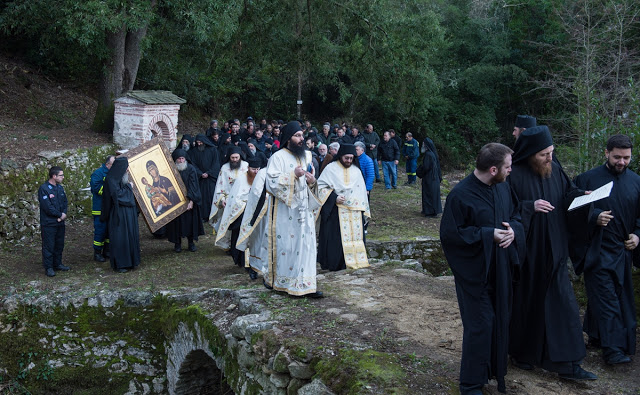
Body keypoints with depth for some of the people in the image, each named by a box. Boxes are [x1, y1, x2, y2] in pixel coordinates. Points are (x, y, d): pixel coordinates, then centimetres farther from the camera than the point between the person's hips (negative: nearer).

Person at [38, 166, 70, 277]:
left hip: (60, 222, 7)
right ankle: (48, 268, 7)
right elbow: (47, 207, -18)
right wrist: (60, 215, -12)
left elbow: (65, 202, 12)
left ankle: (57, 264, 27)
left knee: (59, 244, 15)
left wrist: (64, 214, -7)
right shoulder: (43, 189, -14)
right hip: (48, 223, -7)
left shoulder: (60, 187, 10)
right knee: (49, 246, 0)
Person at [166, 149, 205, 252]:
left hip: (189, 200, -1)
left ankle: (191, 242, 15)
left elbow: (193, 185, -12)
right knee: (177, 222, 4)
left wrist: (191, 201, -20)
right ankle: (177, 243, 14)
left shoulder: (191, 169, -7)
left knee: (190, 220, 3)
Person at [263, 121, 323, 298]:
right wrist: (293, 175, -22)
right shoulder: (278, 157, -7)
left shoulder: (306, 155, 13)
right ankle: (274, 278, 19)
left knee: (306, 243, 2)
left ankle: (306, 284, 6)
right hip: (285, 209, -6)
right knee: (285, 243, 0)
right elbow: (272, 182, -16)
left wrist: (312, 181, 1)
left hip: (304, 208, 6)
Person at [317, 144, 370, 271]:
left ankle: (355, 260, 12)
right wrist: (334, 197, -15)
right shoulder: (331, 169, 0)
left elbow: (362, 191, 16)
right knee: (337, 237, -5)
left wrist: (363, 210, 10)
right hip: (336, 211, -4)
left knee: (355, 235, 3)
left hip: (355, 210, 4)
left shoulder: (356, 171, 13)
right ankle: (337, 264, 1)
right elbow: (321, 186, -3)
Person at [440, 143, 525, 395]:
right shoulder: (461, 195, -19)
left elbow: (516, 214, 16)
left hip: (500, 269, 7)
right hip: (475, 272, -7)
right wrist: (488, 235, -20)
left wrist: (513, 230, -8)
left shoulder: (503, 188, 2)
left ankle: (495, 370, 34)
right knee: (479, 325, -2)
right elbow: (450, 233, -17)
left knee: (499, 320, 15)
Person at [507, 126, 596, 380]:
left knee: (561, 304, 4)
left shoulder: (554, 170, 3)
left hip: (553, 252, 5)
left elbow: (568, 194, 14)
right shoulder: (514, 175, -14)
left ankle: (567, 364, 11)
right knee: (525, 302, 9)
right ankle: (521, 353, 29)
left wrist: (582, 196, -6)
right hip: (525, 252, -5)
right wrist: (530, 207, -25)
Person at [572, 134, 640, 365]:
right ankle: (613, 348, -9)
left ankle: (596, 336, 28)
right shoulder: (587, 179, -3)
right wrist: (595, 217, -21)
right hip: (596, 250, -4)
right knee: (605, 297, -9)